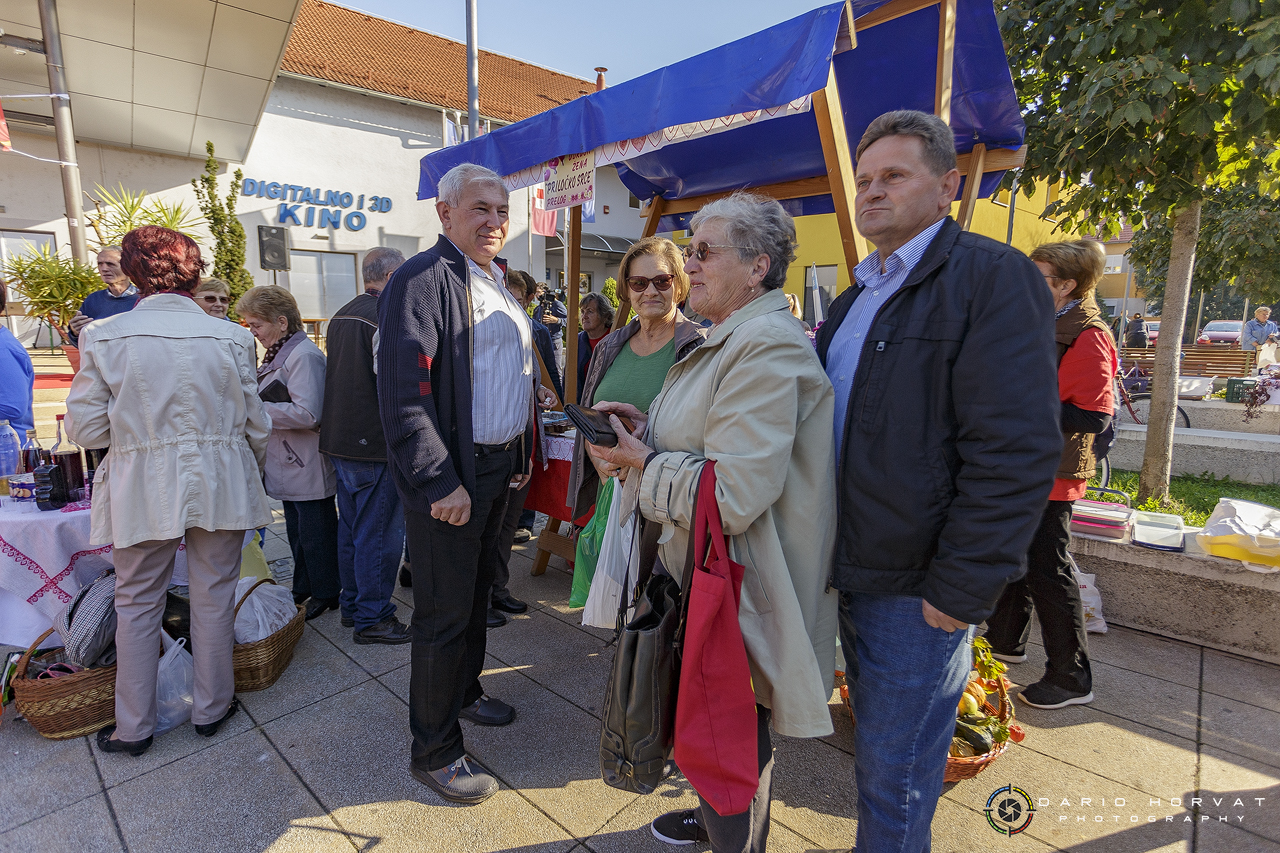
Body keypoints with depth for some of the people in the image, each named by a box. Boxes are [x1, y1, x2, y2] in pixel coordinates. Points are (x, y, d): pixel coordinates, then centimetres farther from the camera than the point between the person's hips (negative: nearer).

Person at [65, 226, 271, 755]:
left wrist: (135, 424, 16)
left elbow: (85, 428, -4)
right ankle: (211, 710, 28)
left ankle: (133, 728, 27)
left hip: (142, 490, 0)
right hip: (220, 486, 0)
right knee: (213, 599, 13)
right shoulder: (231, 338, -6)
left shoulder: (103, 336, -6)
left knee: (136, 605, 16)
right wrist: (254, 470, 17)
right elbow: (254, 423, -1)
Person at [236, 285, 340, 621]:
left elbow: (307, 414, -27)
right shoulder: (279, 354, 13)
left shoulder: (304, 356, -18)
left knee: (316, 532, 3)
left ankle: (325, 594, 18)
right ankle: (303, 590, 32)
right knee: (297, 531, 19)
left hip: (309, 468, -10)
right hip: (289, 466, 10)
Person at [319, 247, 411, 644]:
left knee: (351, 527, 18)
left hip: (340, 440, 10)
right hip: (376, 444, -10)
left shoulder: (340, 316, 14)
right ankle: (372, 618, 10)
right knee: (378, 533, 0)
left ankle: (352, 605, 31)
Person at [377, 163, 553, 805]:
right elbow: (403, 394, -21)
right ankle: (434, 751, 20)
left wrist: (522, 451, 15)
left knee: (478, 590, 22)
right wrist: (441, 482, -22)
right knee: (445, 612, 2)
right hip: (449, 476, -8)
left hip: (499, 467, 9)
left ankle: (464, 690, 44)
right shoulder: (421, 279, -14)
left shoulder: (500, 284, 15)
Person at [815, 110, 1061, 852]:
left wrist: (961, 592, -19)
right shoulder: (860, 294, 13)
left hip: (918, 588, -7)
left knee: (894, 771, 9)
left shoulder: (992, 275, -12)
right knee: (875, 746, 24)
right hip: (855, 569, 8)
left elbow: (1017, 451, -19)